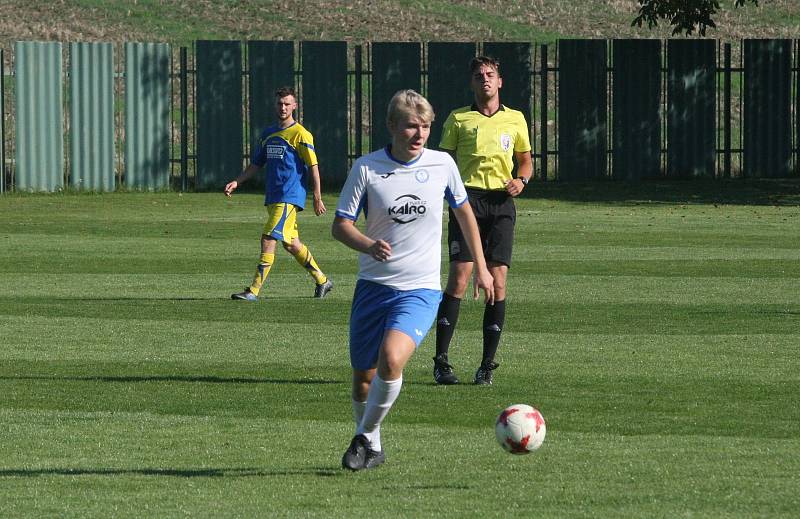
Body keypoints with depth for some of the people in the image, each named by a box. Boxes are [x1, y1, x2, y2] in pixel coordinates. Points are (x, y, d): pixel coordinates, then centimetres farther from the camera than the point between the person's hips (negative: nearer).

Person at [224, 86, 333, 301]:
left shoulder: (300, 134, -7)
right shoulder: (268, 134, 15)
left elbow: (313, 166, -8)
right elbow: (256, 164, 20)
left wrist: (317, 198, -11)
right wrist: (237, 182, 8)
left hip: (290, 196, -8)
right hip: (272, 197, 8)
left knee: (269, 239, -15)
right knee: (291, 244, 14)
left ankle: (254, 291, -16)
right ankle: (322, 281, 30)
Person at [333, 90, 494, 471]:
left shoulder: (441, 164, -1)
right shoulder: (366, 168, -5)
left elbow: (464, 211, 16)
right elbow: (340, 225, -3)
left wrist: (481, 267, 19)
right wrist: (368, 245, -24)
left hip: (420, 290, -1)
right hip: (373, 285, 1)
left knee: (391, 360, -26)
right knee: (363, 377, 8)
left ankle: (365, 438, -7)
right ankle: (373, 451, 32)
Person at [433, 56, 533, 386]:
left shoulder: (515, 120, 15)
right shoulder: (458, 119, 9)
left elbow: (525, 160, 24)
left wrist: (521, 180, 3)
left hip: (501, 202, 2)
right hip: (467, 198, -2)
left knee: (497, 282, -4)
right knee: (459, 278, -13)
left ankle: (487, 364, 3)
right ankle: (441, 361, -9)